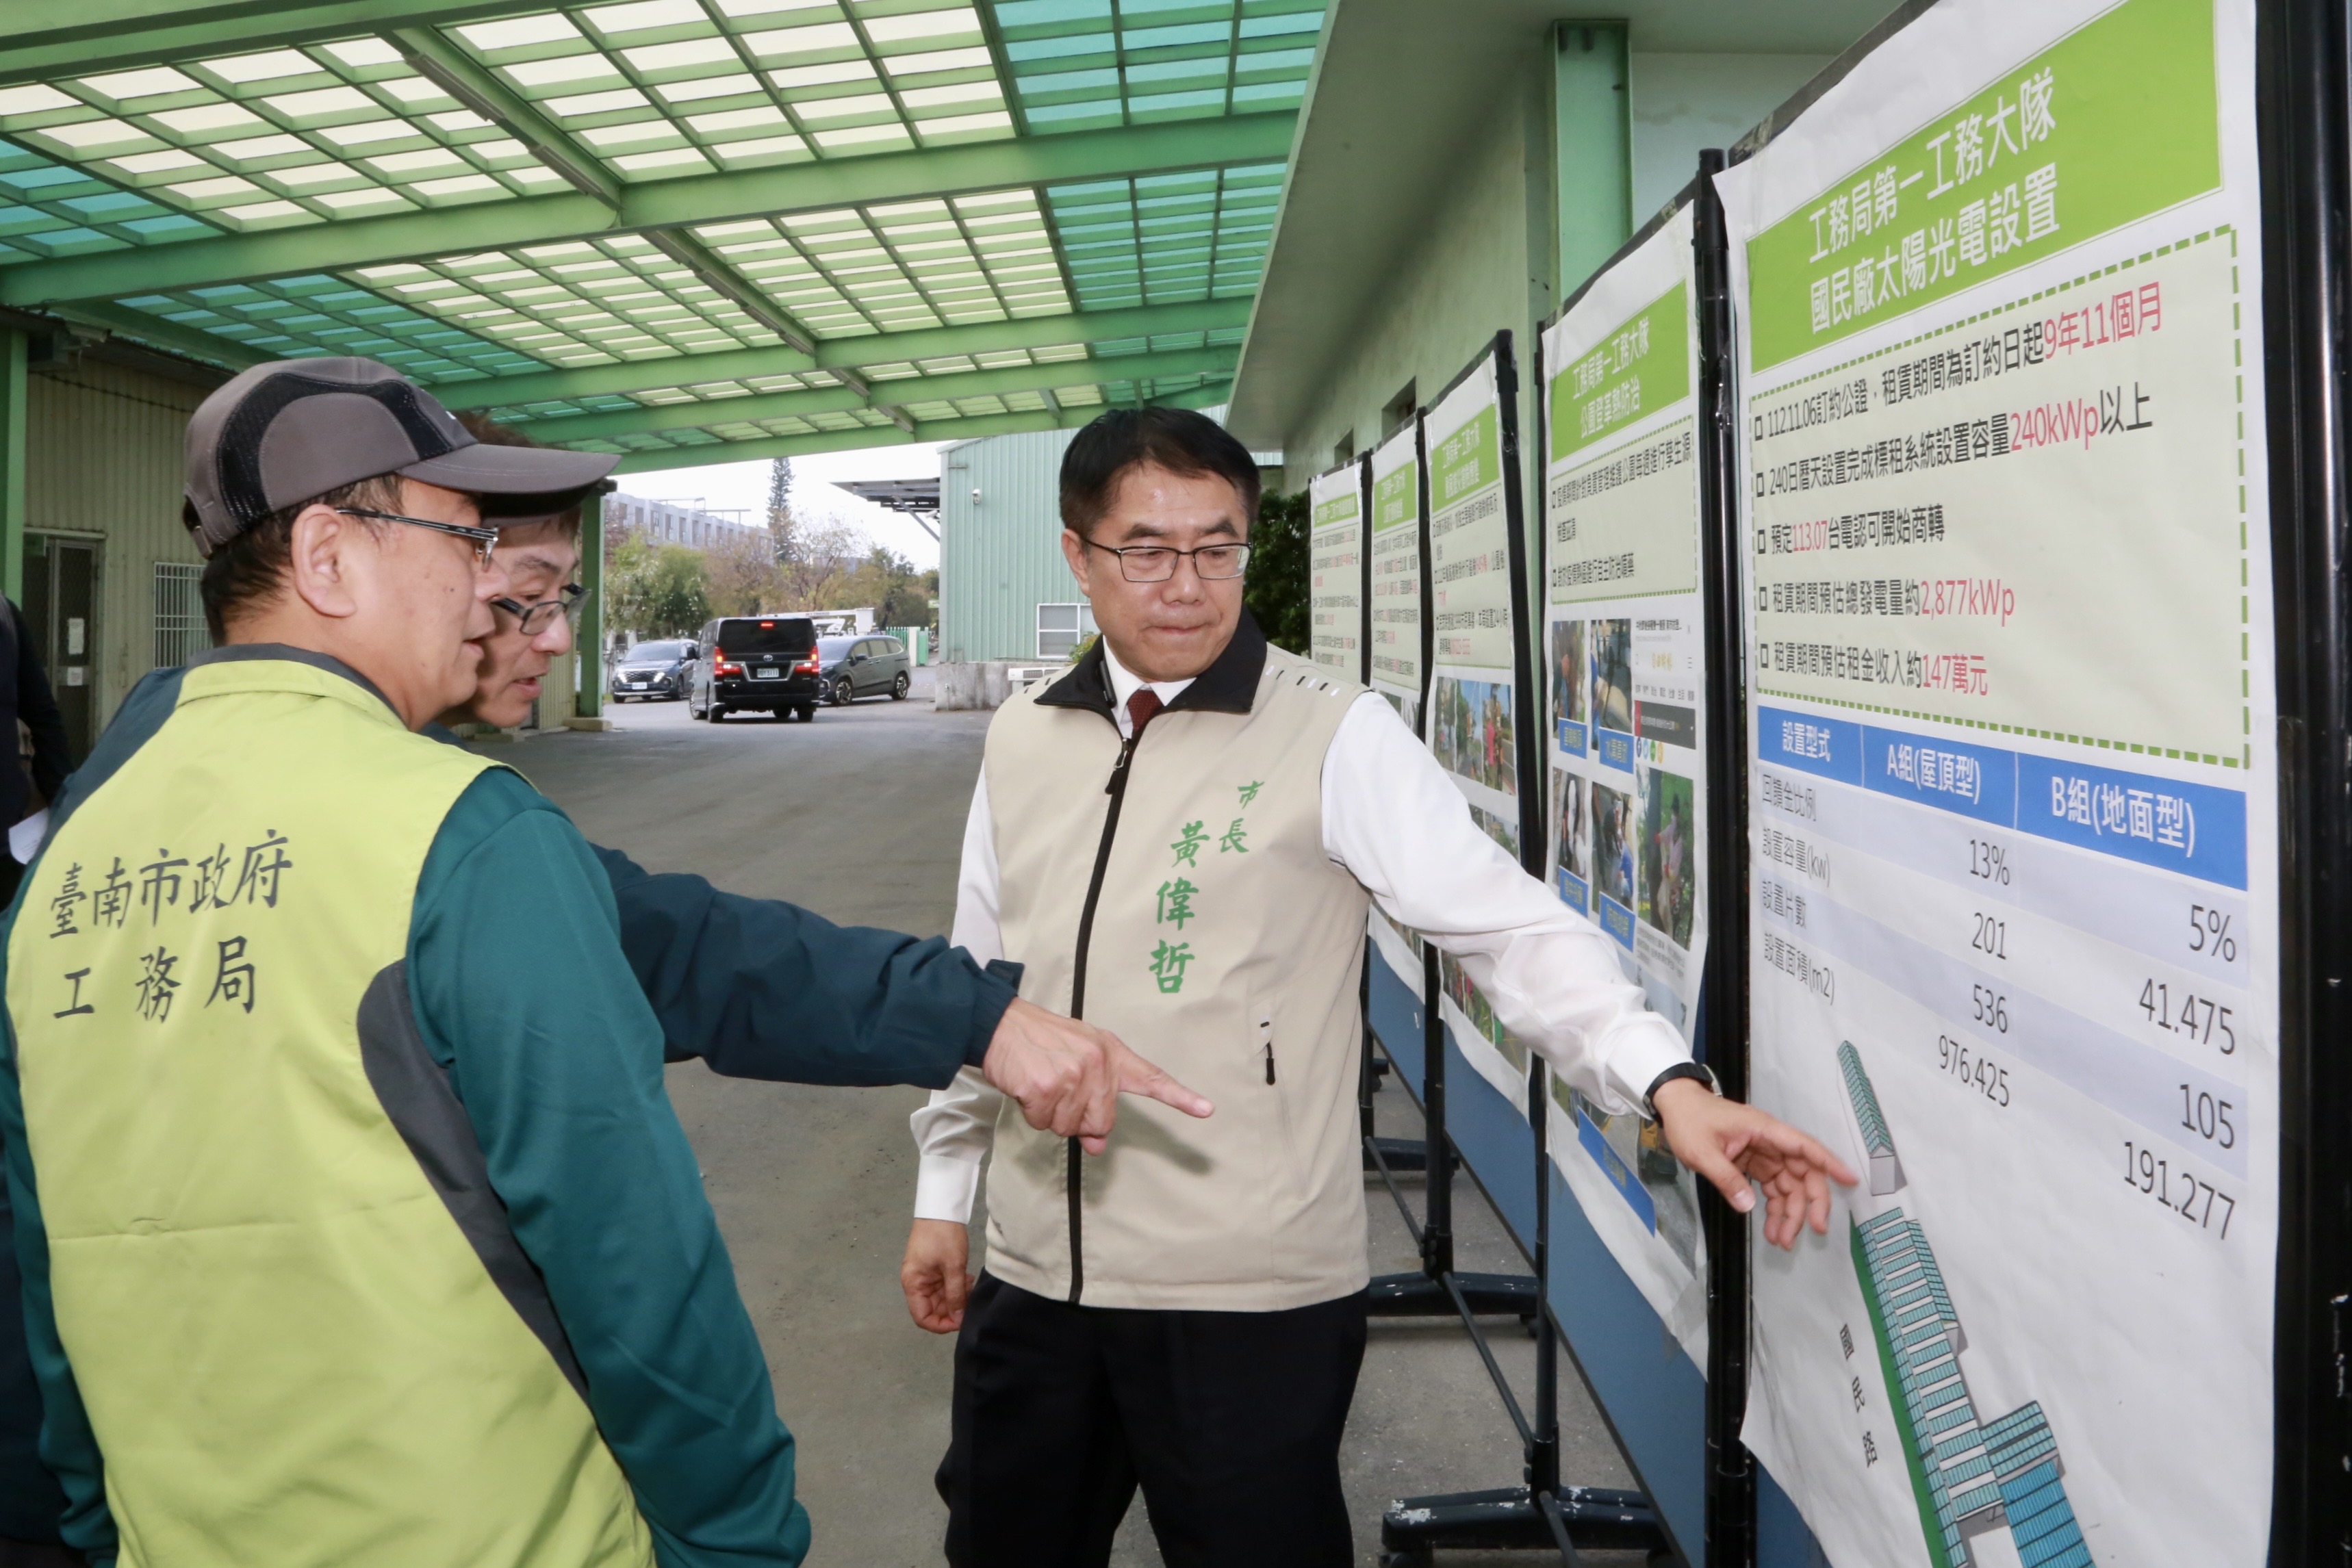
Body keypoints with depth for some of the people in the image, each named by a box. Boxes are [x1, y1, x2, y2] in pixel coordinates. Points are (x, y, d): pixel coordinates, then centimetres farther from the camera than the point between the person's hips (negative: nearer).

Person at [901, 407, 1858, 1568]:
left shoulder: (1336, 738, -9)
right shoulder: (1020, 743, 6)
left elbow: (1509, 925, -14)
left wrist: (1668, 1084, -28)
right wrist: (942, 1192, 18)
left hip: (1251, 1295, -5)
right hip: (1031, 1272, 5)